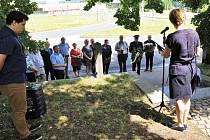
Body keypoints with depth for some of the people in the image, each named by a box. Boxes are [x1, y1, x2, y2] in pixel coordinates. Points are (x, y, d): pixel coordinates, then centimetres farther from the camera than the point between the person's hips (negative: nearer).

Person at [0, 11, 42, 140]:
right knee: (19, 109, 5)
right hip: (13, 82, -10)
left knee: (19, 107, 23)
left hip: (17, 79, 10)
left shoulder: (11, 36, 12)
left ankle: (24, 127, 41)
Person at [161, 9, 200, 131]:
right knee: (187, 97, 16)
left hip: (178, 70, -5)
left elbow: (166, 55, -3)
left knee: (179, 99, 6)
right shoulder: (194, 33, -1)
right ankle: (185, 122, 27)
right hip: (191, 69, 5)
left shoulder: (172, 37, -16)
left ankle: (180, 124, 18)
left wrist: (162, 52, 19)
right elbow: (198, 53, 7)